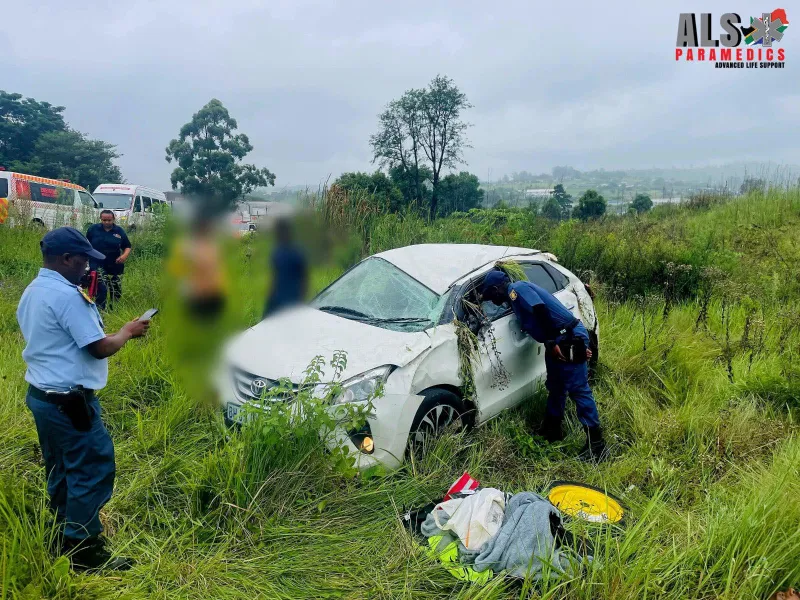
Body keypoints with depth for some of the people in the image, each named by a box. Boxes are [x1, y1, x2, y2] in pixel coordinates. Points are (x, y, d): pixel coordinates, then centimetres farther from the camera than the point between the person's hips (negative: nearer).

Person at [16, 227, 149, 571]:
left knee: (60, 470, 20)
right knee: (92, 470, 0)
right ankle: (85, 551, 10)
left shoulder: (31, 292, 10)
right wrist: (128, 331, -5)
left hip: (40, 395, 10)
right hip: (69, 400, -10)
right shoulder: (67, 295, -21)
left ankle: (65, 536, 33)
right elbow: (100, 348, -21)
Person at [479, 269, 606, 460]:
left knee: (578, 390, -7)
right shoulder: (517, 294, 21)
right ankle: (552, 430, 31)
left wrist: (551, 342, -22)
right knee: (555, 387, 18)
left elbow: (541, 310, -24)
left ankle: (595, 442, -1)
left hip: (570, 337, -11)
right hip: (563, 340, 11)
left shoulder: (517, 289, -9)